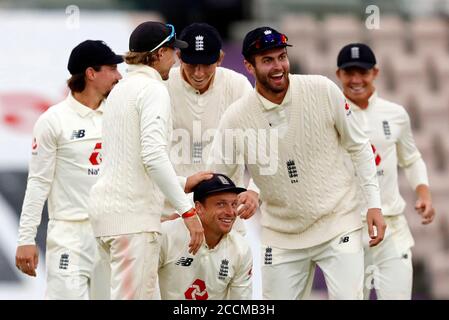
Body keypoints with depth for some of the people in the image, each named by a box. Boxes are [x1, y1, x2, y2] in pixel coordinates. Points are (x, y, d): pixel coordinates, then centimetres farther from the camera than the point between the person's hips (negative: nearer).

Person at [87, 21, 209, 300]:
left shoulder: (121, 89, 20)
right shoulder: (153, 89, -7)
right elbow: (153, 154, -21)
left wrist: (183, 183, 27)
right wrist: (188, 210, -21)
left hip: (107, 208, 9)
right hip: (133, 214, -9)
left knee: (147, 295, 12)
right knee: (132, 297, -12)